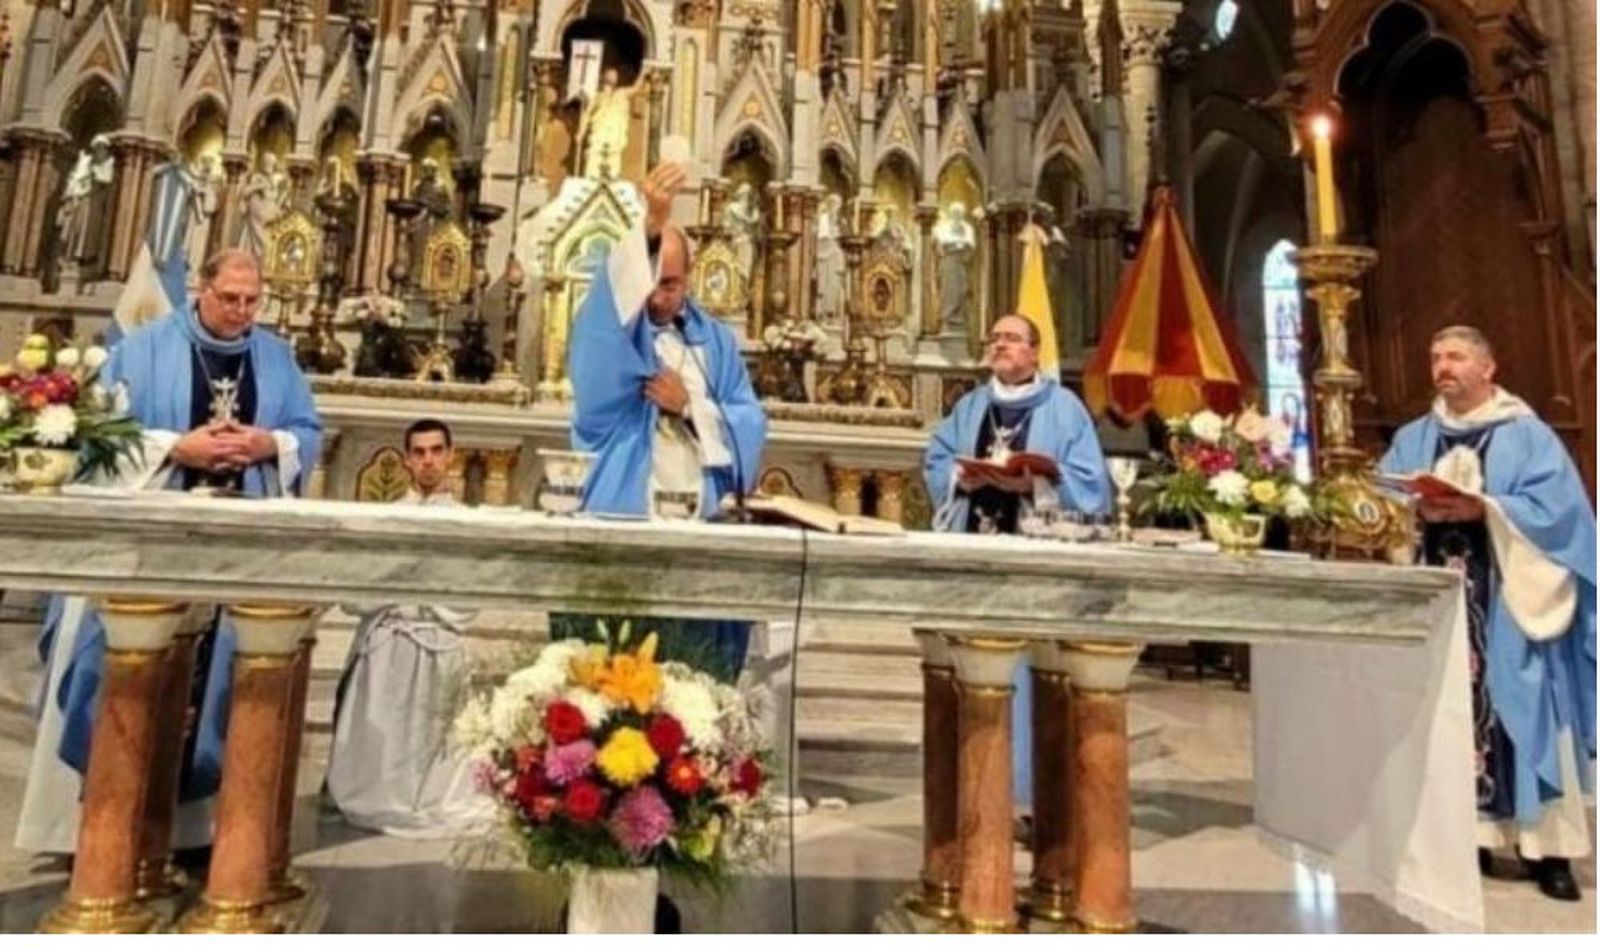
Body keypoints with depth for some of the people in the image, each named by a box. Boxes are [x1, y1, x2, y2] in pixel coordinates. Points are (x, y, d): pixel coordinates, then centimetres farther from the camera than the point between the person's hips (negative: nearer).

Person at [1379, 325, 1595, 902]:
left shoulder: (1528, 434, 3)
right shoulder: (1413, 438, 14)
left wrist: (1482, 508, -20)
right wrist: (1415, 509, -16)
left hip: (1507, 601, -3)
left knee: (1519, 712, -3)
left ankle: (1547, 846, 5)